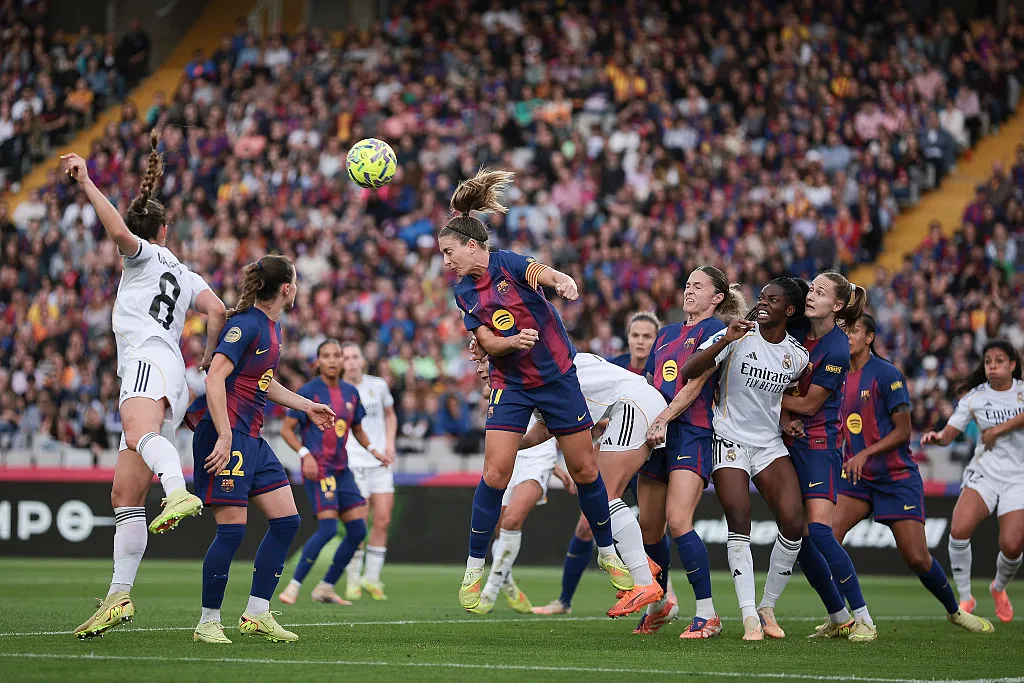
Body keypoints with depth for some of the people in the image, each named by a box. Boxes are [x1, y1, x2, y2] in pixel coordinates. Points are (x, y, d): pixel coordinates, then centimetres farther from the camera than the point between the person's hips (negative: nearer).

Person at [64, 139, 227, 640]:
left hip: (149, 361, -8)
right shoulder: (184, 275, 32)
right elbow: (217, 311, 17)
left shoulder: (145, 256, 14)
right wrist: (210, 360, 26)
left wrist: (86, 183, -3)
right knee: (125, 498, 5)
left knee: (140, 433, -42)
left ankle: (180, 494, -72)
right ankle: (119, 598, 0)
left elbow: (118, 230, -8)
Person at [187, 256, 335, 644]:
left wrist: (306, 407, 32)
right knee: (232, 529, -10)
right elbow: (215, 378, -23)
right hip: (226, 435, -10)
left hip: (251, 438, 10)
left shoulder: (272, 327, 15)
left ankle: (256, 614, 11)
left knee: (286, 520, 6)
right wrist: (224, 437, -27)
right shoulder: (247, 324, -15)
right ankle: (208, 623, 0)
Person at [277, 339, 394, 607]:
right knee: (328, 528, -19)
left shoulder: (350, 392, 11)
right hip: (318, 469, -7)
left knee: (358, 531, 2)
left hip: (342, 469, 7)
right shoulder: (309, 392, -7)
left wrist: (372, 449, 8)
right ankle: (293, 586, -10)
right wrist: (305, 454, -18)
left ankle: (325, 588, 13)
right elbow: (286, 429, -5)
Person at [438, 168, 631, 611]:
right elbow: (486, 343, -4)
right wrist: (514, 340, -27)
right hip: (510, 386, 2)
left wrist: (562, 280, -56)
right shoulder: (464, 293, 3)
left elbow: (541, 271, -32)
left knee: (584, 469, 4)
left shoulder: (506, 263, -10)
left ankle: (607, 553, 22)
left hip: (557, 375, -2)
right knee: (495, 474, -10)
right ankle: (474, 569, -2)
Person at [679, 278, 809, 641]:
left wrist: (789, 421, 4)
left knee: (794, 523, -12)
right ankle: (749, 617, -13)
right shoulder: (738, 336, -7)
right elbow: (687, 372, -17)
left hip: (771, 444, 4)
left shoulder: (797, 356, 5)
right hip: (730, 442, -4)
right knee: (739, 526, -15)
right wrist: (725, 341, -29)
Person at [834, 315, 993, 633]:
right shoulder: (840, 377, 8)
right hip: (858, 478, 5)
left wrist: (864, 454, -22)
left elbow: (903, 430, -13)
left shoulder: (887, 374, -11)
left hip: (898, 478, -5)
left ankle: (955, 610, 20)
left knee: (917, 558, -6)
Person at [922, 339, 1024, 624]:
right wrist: (937, 437, -24)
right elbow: (949, 434, -2)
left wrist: (998, 429, -24)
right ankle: (965, 597, -4)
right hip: (983, 472, 1)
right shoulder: (975, 397, 2)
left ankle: (999, 588, 23)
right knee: (959, 530, -23)